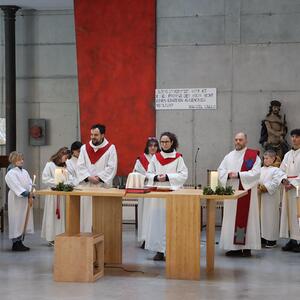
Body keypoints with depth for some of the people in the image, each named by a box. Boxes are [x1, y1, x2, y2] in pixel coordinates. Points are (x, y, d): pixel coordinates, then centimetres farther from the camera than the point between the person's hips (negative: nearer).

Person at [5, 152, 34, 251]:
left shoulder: (24, 172, 13)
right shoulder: (10, 174, -10)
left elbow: (30, 184, 8)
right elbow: (17, 187, -17)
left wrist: (31, 196, -5)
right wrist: (27, 193, -19)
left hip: (26, 200, 7)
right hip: (16, 200, -7)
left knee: (23, 221, 10)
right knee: (16, 221, -4)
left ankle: (19, 242, 19)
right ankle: (15, 244, 2)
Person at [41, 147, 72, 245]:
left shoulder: (65, 166, 14)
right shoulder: (50, 165, -4)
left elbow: (70, 179, 11)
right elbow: (45, 179, -10)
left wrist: (65, 184, -10)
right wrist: (57, 183, -16)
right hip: (53, 194, -6)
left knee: (62, 215, 6)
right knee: (53, 215, -3)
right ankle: (51, 238, 2)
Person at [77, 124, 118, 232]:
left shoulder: (110, 148, 2)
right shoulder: (84, 148, 11)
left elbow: (112, 167, -5)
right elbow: (80, 166, 4)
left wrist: (99, 177, -13)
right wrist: (88, 177, -11)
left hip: (103, 186, -3)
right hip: (86, 186, 3)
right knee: (86, 211, 1)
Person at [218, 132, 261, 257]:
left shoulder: (253, 156, 0)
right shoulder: (229, 156, 14)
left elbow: (255, 172, -11)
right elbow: (220, 170, 9)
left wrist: (239, 175, -18)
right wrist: (228, 175, -12)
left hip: (246, 191, -4)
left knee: (246, 217, -4)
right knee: (232, 218, 3)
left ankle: (246, 247, 0)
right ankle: (234, 247, 9)